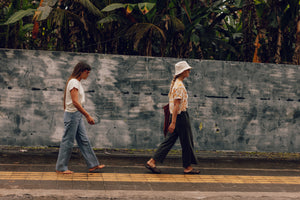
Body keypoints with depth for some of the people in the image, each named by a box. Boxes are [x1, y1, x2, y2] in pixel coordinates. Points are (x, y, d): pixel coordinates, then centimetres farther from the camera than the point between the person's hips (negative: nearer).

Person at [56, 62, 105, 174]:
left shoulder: (77, 82, 13)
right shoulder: (74, 82, -17)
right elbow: (75, 102, -24)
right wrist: (88, 116, -24)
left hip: (78, 115, 10)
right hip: (72, 114, -10)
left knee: (84, 140, 10)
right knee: (68, 141, -1)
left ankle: (93, 165, 15)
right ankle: (61, 168, 10)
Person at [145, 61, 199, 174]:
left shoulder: (174, 83, 14)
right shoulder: (180, 86, -17)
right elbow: (176, 104, -21)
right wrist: (173, 123, -23)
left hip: (174, 115, 9)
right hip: (181, 115, -9)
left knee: (169, 140, 8)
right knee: (186, 142, 3)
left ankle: (152, 162, 5)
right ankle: (187, 167, 14)